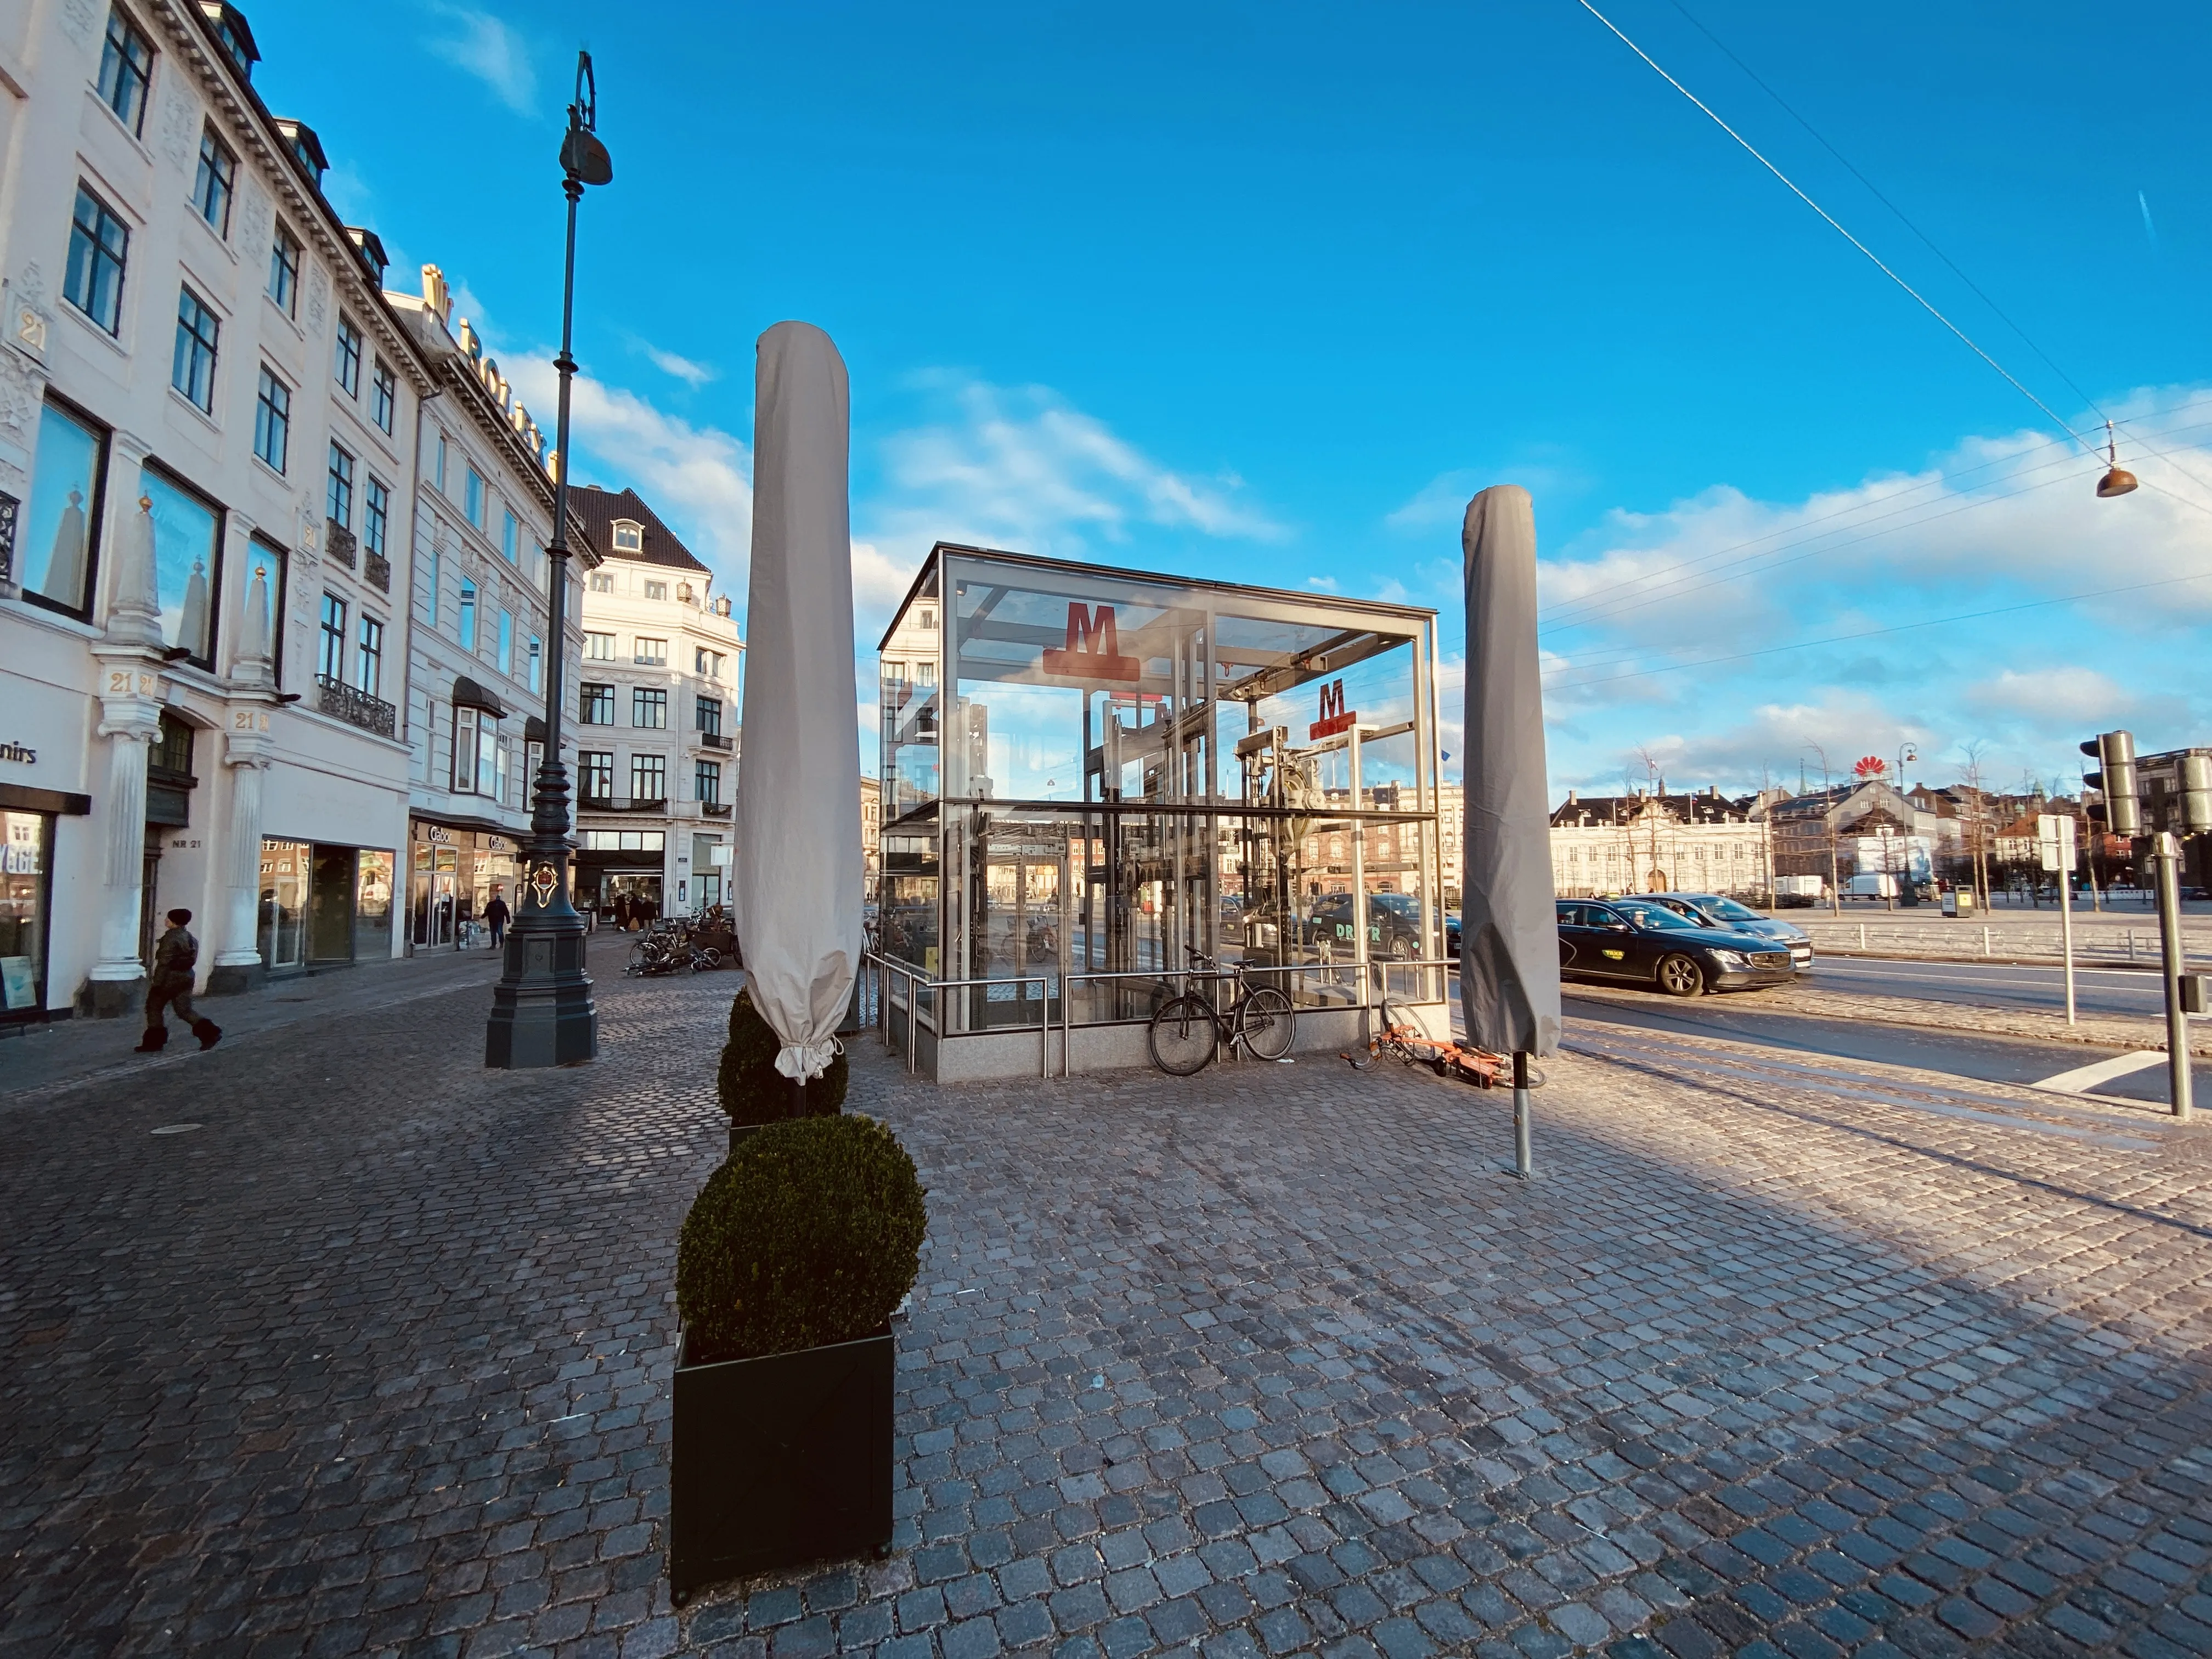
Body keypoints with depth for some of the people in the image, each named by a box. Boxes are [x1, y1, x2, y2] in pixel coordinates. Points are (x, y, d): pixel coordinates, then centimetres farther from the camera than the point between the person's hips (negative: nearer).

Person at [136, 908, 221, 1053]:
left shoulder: (170, 938, -15)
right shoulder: (189, 937, 10)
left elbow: (164, 963, -18)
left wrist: (157, 983, -15)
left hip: (170, 978, -8)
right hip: (187, 977, 8)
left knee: (154, 1008, 8)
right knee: (185, 1011, 7)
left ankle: (154, 1043, 14)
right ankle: (210, 1032, -9)